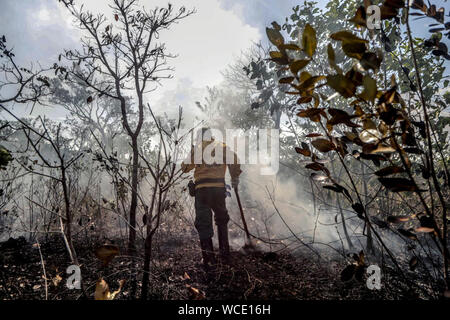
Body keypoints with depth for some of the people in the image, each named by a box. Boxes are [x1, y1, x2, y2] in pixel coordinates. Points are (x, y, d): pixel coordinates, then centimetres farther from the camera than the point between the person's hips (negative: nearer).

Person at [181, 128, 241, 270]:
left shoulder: (196, 149, 7)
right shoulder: (222, 147, 10)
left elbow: (185, 167, 9)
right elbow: (234, 160, -2)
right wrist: (235, 178, 6)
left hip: (202, 189, -1)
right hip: (219, 187, 2)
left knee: (203, 223, 5)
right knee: (222, 220, 18)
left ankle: (208, 259, 1)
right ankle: (225, 255, 21)